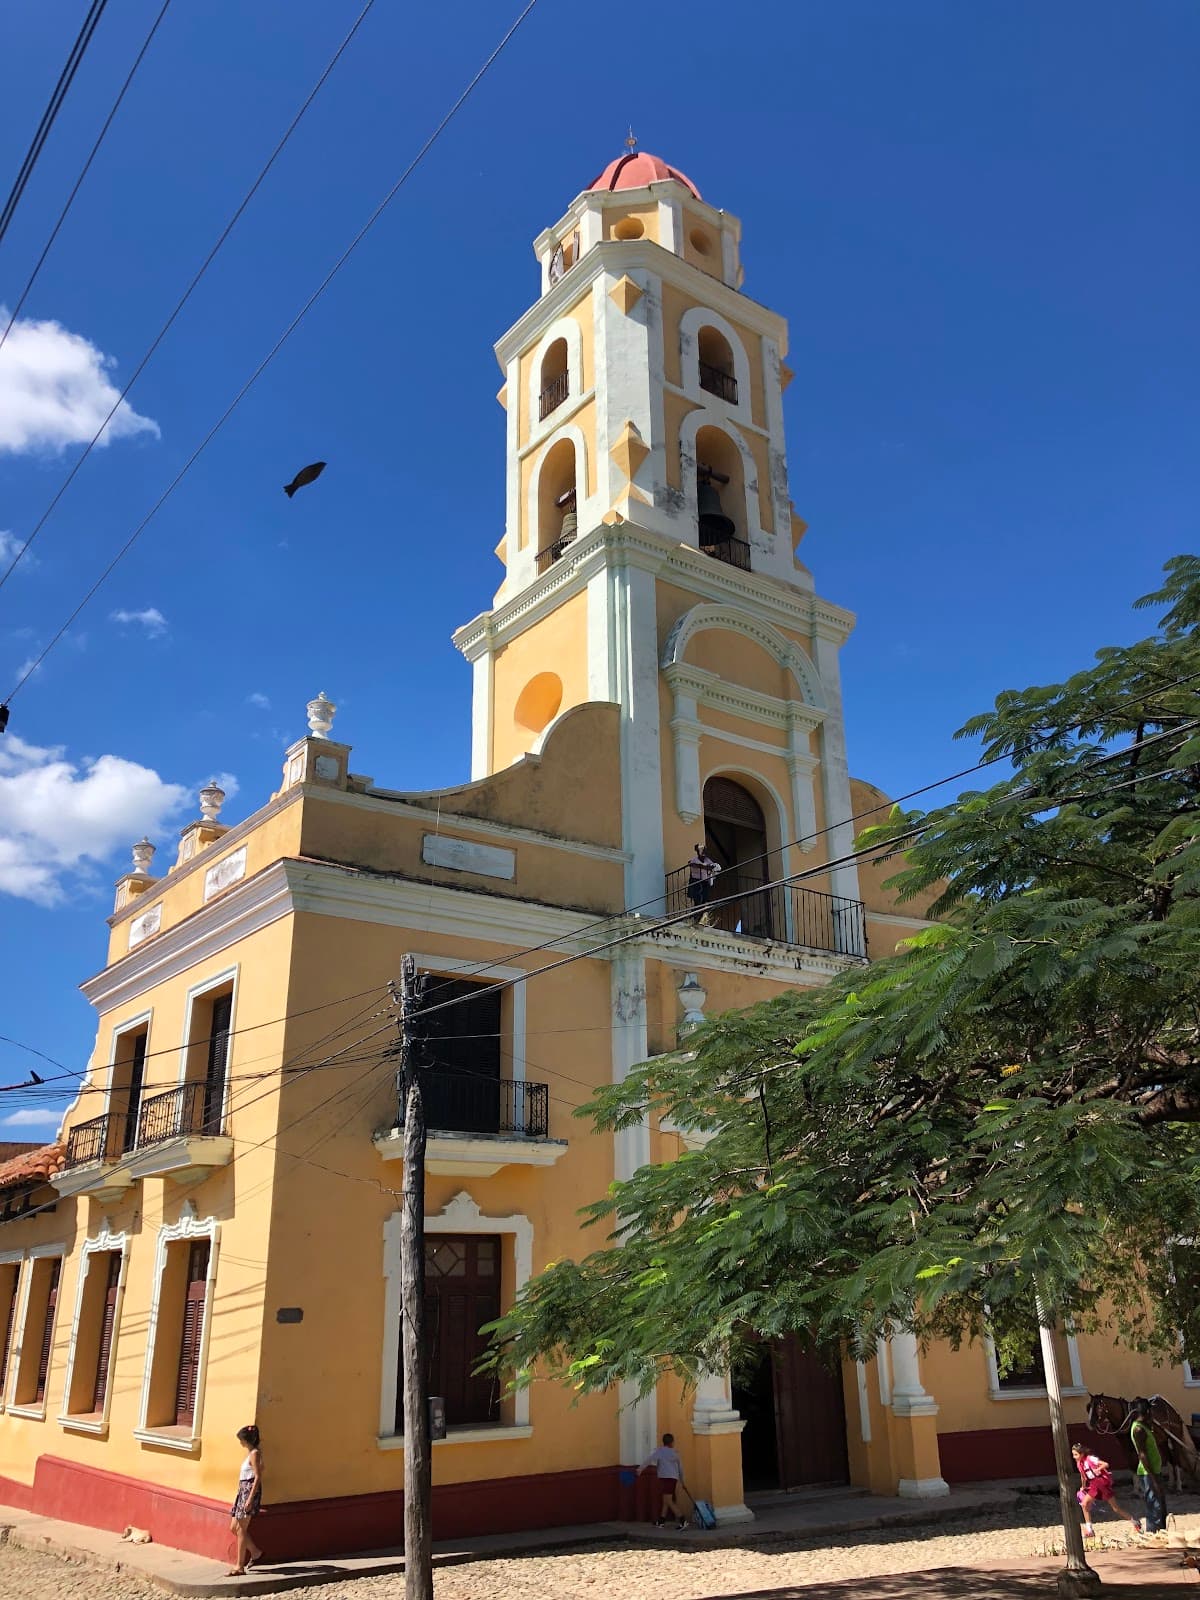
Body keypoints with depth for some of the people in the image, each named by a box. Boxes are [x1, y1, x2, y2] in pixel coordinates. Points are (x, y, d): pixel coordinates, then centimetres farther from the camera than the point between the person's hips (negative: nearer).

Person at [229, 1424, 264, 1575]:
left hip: (250, 1491, -10)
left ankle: (240, 1567, 2)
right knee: (234, 1528, 12)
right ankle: (255, 1552, 25)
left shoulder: (254, 1453, -14)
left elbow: (258, 1477, -19)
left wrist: (250, 1499, -22)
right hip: (243, 1491, 10)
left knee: (241, 1529, -5)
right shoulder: (250, 1453, 14)